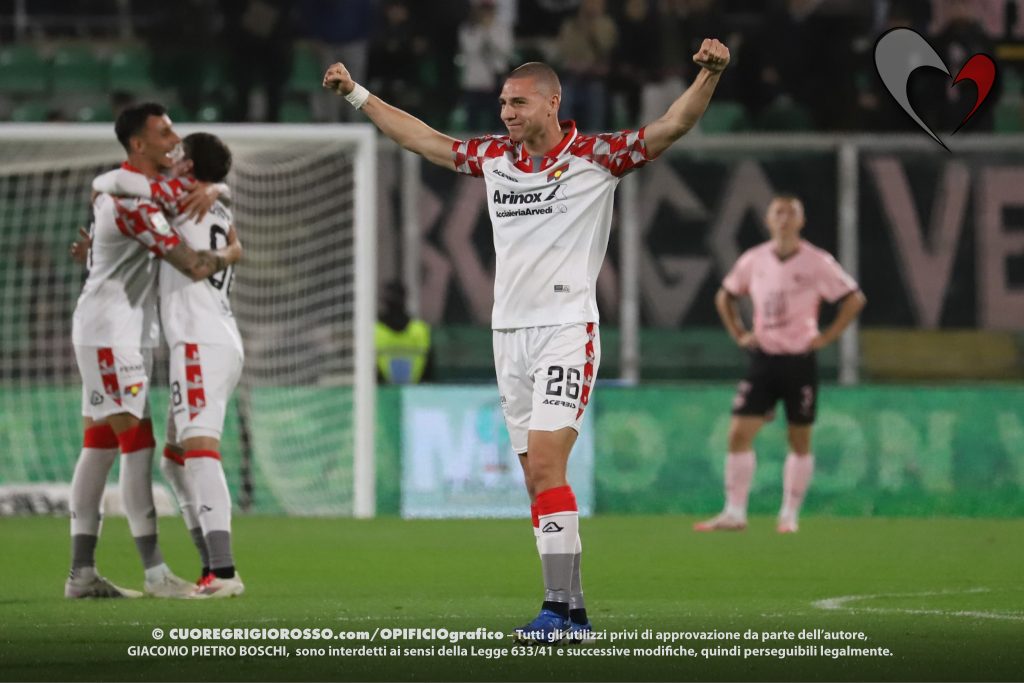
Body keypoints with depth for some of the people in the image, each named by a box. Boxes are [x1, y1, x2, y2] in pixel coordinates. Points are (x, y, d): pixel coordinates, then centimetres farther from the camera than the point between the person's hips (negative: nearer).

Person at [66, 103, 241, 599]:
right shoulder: (134, 200, -18)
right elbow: (194, 266, -19)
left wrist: (207, 190, 3)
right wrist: (228, 255, 0)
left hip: (124, 334, 10)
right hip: (110, 333, -10)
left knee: (98, 448, 7)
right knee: (137, 445, -12)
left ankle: (81, 573, 6)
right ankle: (155, 572, -14)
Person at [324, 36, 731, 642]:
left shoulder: (595, 156, -4)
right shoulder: (495, 157, 12)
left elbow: (672, 126, -12)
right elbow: (423, 139, 25)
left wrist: (709, 75, -28)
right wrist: (357, 94, 31)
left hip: (567, 330, -6)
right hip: (510, 334, 6)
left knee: (545, 465, -17)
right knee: (539, 479, 5)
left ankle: (560, 608, -17)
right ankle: (573, 610, 9)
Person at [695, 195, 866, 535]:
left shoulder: (817, 262, -7)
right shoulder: (753, 261, 4)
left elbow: (854, 299, -3)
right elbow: (725, 296, 20)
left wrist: (826, 337, -7)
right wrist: (739, 335, 9)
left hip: (800, 362, -3)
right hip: (763, 358, 3)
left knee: (800, 440, 3)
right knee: (739, 433, -7)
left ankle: (790, 515, 13)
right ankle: (734, 513, -4)